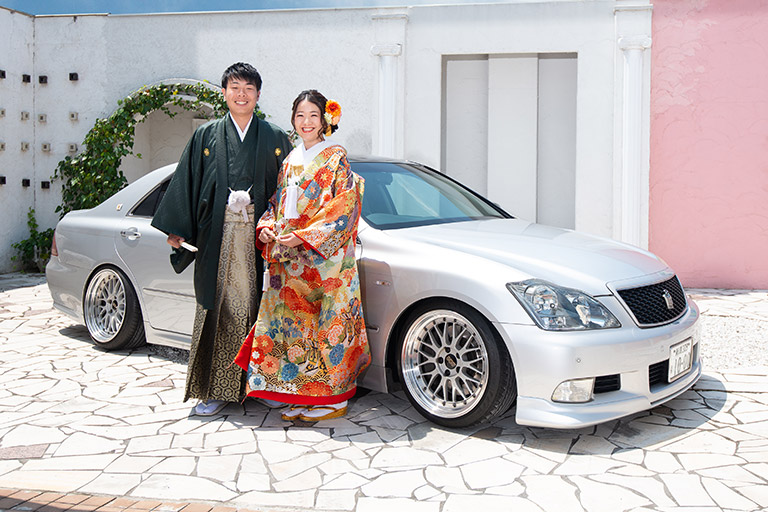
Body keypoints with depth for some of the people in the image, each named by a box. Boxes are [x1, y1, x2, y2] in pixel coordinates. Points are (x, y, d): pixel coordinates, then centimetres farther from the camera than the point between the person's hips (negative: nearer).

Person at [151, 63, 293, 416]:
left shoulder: (275, 138, 11)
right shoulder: (206, 136, 10)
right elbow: (185, 182, 8)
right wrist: (176, 229, 1)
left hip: (260, 233, 0)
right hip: (219, 233, 0)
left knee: (259, 305, 2)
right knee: (218, 307, 0)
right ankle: (215, 389, 6)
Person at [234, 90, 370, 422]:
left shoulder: (335, 158, -4)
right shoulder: (290, 161, 17)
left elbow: (344, 209, -12)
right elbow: (278, 203, 22)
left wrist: (303, 236, -18)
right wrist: (266, 227, 0)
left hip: (324, 259, -6)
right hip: (289, 261, 6)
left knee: (327, 323, -4)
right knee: (295, 322, 7)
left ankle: (334, 398, 6)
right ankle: (301, 397, 16)